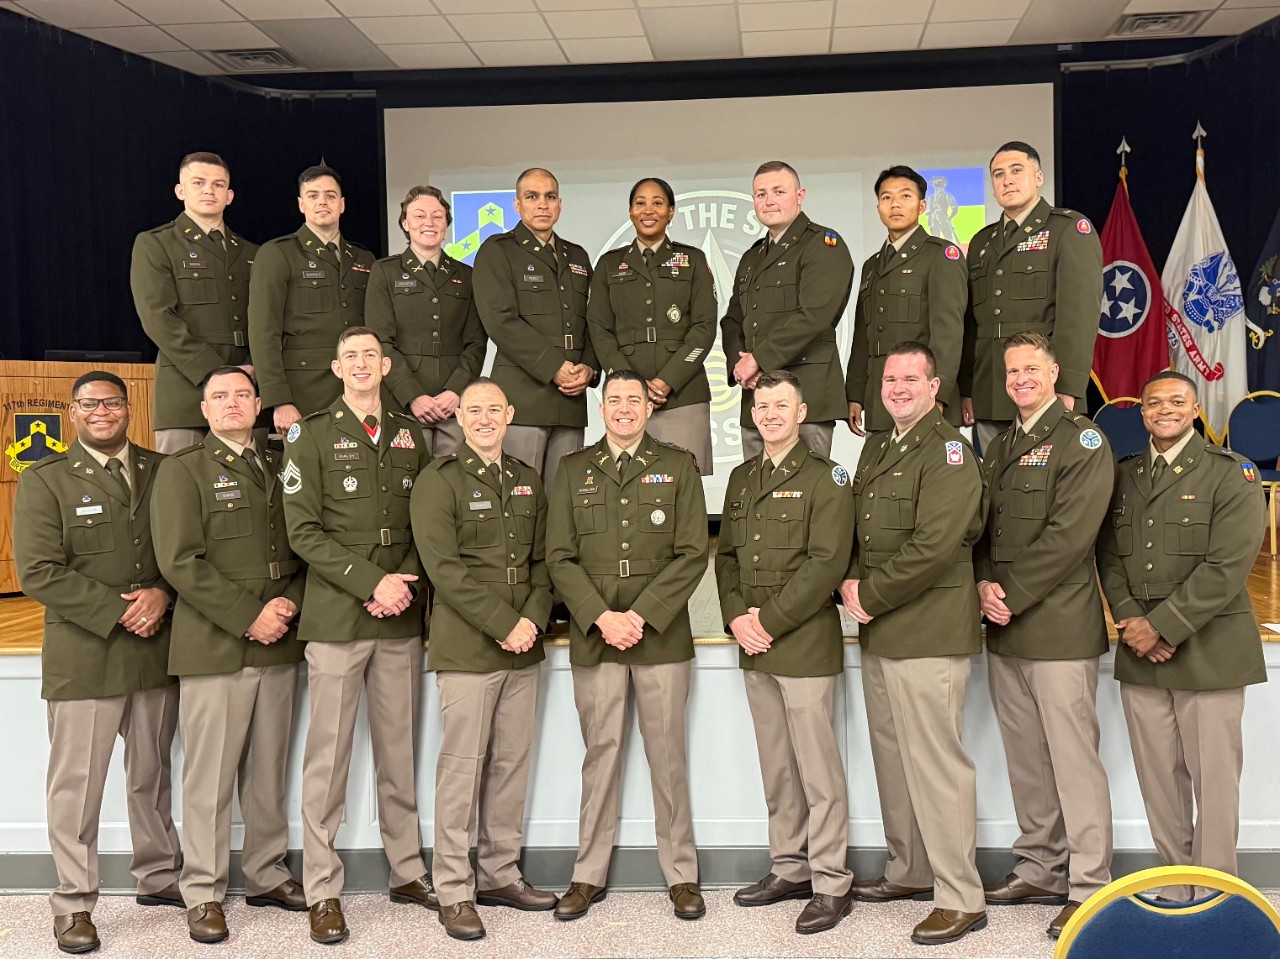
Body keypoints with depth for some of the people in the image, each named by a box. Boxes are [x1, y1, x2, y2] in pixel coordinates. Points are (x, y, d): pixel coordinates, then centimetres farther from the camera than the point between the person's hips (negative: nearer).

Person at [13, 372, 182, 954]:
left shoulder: (162, 471, 9)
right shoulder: (44, 481, -1)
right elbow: (39, 573, -10)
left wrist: (163, 595, -11)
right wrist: (118, 612, -15)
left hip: (157, 650, 3)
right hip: (83, 658, -3)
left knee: (153, 774, 16)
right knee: (76, 783, 4)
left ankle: (158, 876, 31)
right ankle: (74, 902, 17)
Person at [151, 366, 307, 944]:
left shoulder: (280, 469, 16)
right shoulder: (183, 470, 1)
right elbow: (180, 561, -9)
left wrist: (291, 602, -5)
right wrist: (248, 616, -14)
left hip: (279, 645, 4)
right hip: (213, 648, -4)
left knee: (268, 772, 11)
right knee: (210, 777, 1)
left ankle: (266, 875, 23)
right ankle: (202, 893, 12)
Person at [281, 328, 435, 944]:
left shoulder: (410, 435, 13)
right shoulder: (310, 435, 1)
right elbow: (303, 531, -7)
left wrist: (405, 582, -5)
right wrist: (371, 583, -14)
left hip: (402, 617, 4)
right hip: (336, 616, -4)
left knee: (399, 749, 11)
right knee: (328, 755, -1)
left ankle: (407, 871, 22)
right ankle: (323, 891, 8)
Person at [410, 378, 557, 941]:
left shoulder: (527, 483, 15)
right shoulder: (438, 481, -3)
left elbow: (542, 559, 14)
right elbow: (445, 568, -12)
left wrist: (534, 619, -4)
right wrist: (504, 626, -15)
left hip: (522, 647, 6)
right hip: (466, 650, -5)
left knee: (512, 764, 10)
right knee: (462, 767, -2)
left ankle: (501, 874, 22)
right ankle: (454, 891, 8)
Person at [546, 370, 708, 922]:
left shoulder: (679, 467, 8)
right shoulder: (573, 470, 10)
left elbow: (692, 554, 0)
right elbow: (559, 557, 4)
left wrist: (642, 615, -10)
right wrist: (601, 618, -9)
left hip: (662, 634, -1)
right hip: (594, 636, 1)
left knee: (667, 754, 3)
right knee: (600, 754, 5)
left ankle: (681, 875, 14)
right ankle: (589, 875, 15)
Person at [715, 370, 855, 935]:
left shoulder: (824, 478, -6)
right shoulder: (742, 480, 15)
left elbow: (827, 564, -14)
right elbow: (726, 555, 16)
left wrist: (768, 621, -15)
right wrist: (737, 618, -1)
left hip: (806, 646, -6)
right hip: (754, 651, 7)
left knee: (818, 768, -2)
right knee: (776, 767, 14)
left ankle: (831, 883, 7)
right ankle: (789, 868, 25)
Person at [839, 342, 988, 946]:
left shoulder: (948, 452, -10)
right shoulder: (877, 450, 18)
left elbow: (934, 547, -20)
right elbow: (858, 532, 20)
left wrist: (872, 595, -14)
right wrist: (852, 585, 1)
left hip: (929, 636, -9)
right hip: (878, 635, 9)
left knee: (935, 762, -6)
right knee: (892, 757, 17)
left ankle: (961, 899, 3)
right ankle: (910, 871, 31)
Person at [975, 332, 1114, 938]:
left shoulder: (1082, 443, -6)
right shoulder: (1001, 448, 18)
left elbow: (1068, 537, -15)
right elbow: (982, 528, 15)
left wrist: (1012, 595, -14)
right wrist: (985, 586, -3)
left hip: (1059, 627, -7)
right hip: (1004, 634, 7)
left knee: (1074, 759, -4)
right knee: (1025, 757, 13)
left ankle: (1089, 888, 4)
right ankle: (1040, 869, 25)